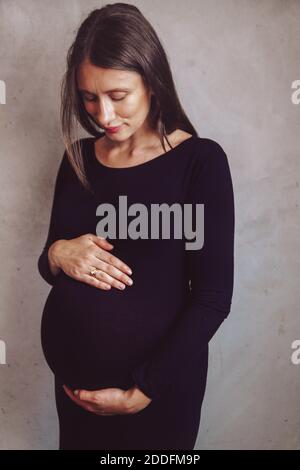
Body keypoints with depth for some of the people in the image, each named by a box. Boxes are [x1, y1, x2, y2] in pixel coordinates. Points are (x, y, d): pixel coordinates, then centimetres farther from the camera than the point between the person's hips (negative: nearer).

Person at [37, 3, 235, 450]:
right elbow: (48, 265, 8)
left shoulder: (200, 160, -13)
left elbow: (213, 297, -15)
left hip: (159, 378, -4)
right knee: (79, 442, 23)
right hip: (73, 371, 4)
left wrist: (143, 392, -16)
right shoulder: (78, 157, 0)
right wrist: (57, 255, -15)